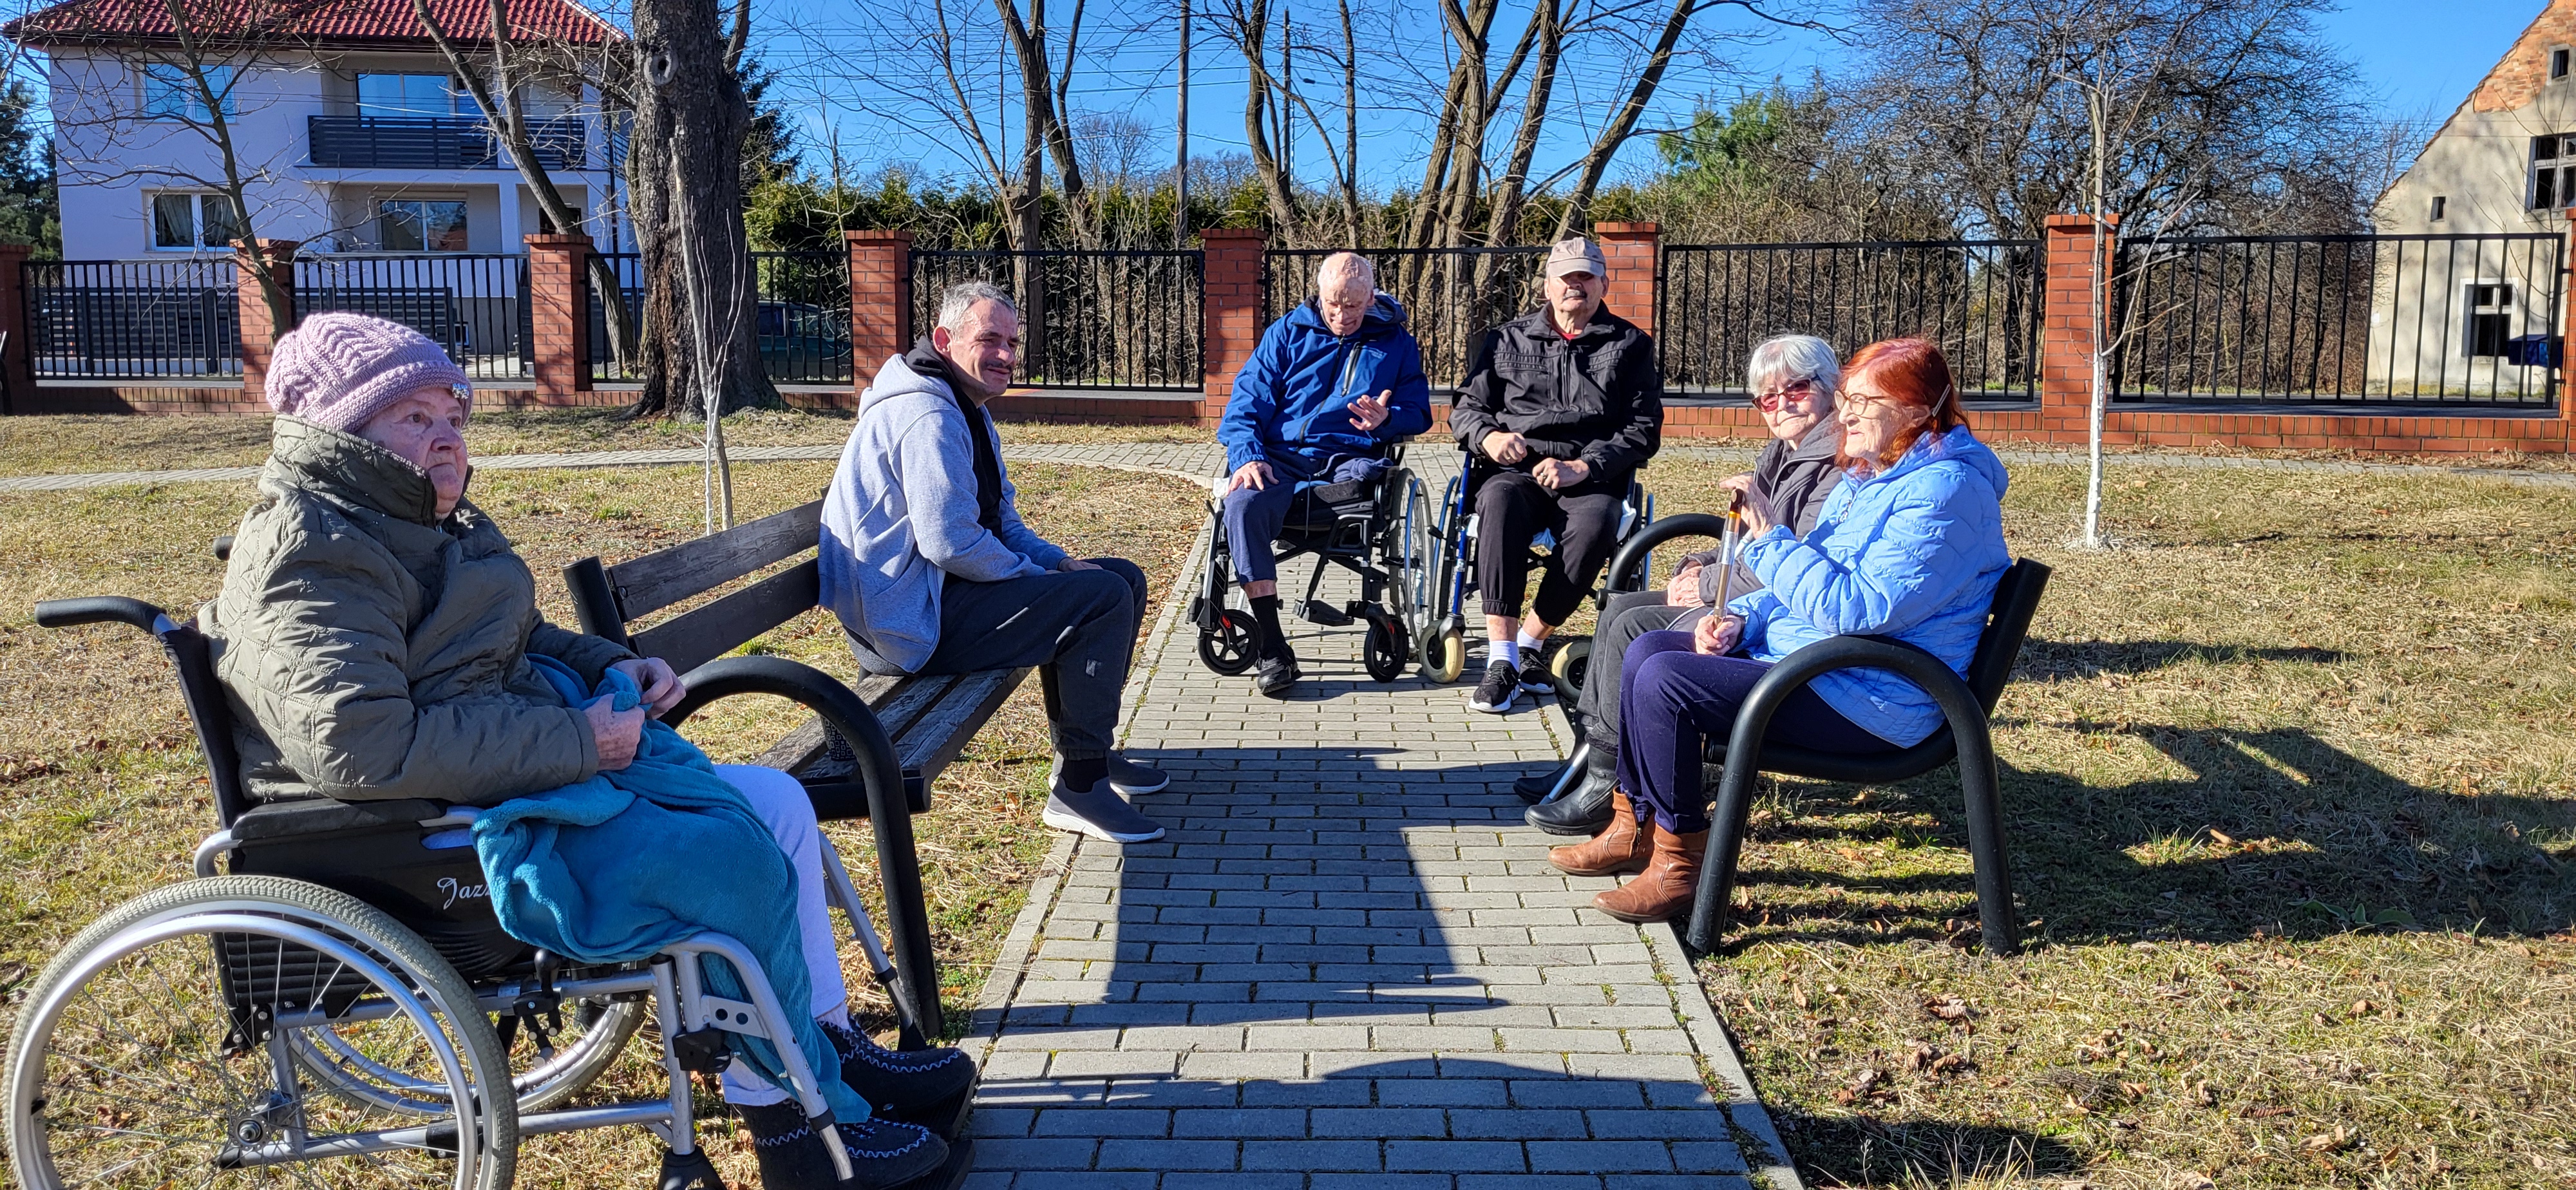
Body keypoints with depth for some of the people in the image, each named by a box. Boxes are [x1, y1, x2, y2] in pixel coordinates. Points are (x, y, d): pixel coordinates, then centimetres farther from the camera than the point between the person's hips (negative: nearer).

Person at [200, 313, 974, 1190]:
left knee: (776, 801, 5)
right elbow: (366, 748, -30)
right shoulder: (311, 560, -18)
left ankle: (828, 1041, 14)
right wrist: (576, 745, -26)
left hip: (523, 765, 11)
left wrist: (612, 666, 8)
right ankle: (783, 1118, -6)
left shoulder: (436, 526, 15)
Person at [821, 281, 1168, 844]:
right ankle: (1078, 786, -17)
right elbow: (950, 542, -26)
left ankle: (1087, 749, 21)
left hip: (935, 589, 11)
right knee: (1103, 598, -21)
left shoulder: (969, 412, 18)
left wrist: (1058, 563, 4)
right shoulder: (929, 417, -19)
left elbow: (1001, 521, 22)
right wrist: (1041, 579, -13)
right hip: (910, 622, -11)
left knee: (1124, 579, 13)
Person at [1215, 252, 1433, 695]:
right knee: (1243, 506, -34)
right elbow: (1248, 400, 8)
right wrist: (1248, 456, -11)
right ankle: (1270, 647, -33)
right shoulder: (1287, 333, 15)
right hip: (1280, 457, 0)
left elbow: (1418, 414, 14)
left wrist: (1386, 420, -11)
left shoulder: (1396, 343, 16)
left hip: (1350, 459, 0)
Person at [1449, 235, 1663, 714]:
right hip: (1517, 471, 1)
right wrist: (1488, 437, -7)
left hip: (1592, 477, -1)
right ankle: (1501, 658, -38)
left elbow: (1643, 430, 3)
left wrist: (1582, 467, -13)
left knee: (1596, 524, -36)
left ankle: (1529, 641, -20)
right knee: (1499, 501, -36)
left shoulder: (1630, 346, 12)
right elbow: (1465, 407, 18)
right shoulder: (1507, 340, 18)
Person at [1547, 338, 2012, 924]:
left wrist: (1771, 539, -21)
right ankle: (1635, 826, 13)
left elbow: (1859, 609, -26)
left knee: (1665, 681, -23)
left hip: (1871, 703, -11)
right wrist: (1742, 617, 3)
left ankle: (1683, 864, -10)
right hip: (1800, 653, 11)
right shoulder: (1868, 477, 15)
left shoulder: (1945, 490, -18)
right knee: (1646, 651, 4)